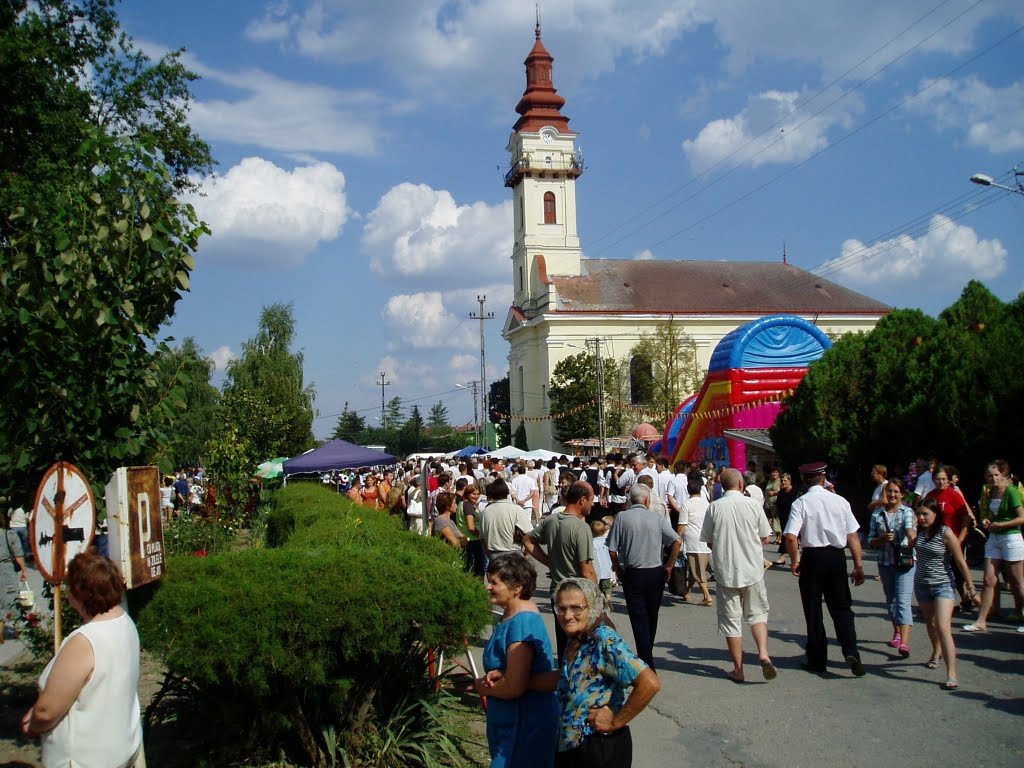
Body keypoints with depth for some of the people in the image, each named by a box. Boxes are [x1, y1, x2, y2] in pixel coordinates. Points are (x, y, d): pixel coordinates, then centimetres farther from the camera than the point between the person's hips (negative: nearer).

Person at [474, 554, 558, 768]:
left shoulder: (521, 624, -26)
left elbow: (514, 687, -26)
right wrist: (497, 674, 1)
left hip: (524, 726, -10)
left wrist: (482, 687, -8)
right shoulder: (511, 615, 5)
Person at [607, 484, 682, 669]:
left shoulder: (622, 517, -6)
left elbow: (612, 549, -8)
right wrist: (669, 566, 0)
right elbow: (677, 541, -11)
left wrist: (618, 569, 7)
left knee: (639, 619, 1)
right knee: (652, 617, 18)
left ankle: (648, 665, -5)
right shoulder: (657, 518, -3)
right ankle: (647, 654, 33)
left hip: (632, 574, -2)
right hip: (656, 573, 2)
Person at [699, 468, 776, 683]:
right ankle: (763, 653, -7)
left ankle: (738, 669, 12)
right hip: (752, 569, 0)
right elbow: (765, 538, 1)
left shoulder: (714, 507, -5)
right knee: (757, 613, 16)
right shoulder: (754, 504, -6)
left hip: (726, 570, 0)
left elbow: (709, 542, 1)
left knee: (731, 619, 8)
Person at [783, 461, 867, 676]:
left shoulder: (800, 503, -8)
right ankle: (850, 651, -8)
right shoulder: (840, 501, -1)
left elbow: (791, 537, -17)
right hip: (836, 556, 2)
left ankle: (817, 660, 15)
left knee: (813, 610, 9)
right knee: (841, 607, 10)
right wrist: (858, 565, 5)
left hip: (811, 556, -2)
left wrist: (795, 560, -2)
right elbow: (853, 536, 0)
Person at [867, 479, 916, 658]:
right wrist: (883, 538, -13)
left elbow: (910, 530, -22)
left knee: (903, 601, -14)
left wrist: (912, 541, -44)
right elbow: (871, 540, 7)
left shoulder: (907, 512, -3)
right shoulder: (877, 514, 7)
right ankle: (897, 633, 36)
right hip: (885, 562, 5)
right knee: (890, 599, 18)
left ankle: (904, 642, -21)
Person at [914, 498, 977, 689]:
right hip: (921, 585, 6)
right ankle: (937, 652, 51)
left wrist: (970, 585, -4)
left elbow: (960, 561, -9)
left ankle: (952, 675, -19)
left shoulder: (945, 533, -16)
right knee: (931, 623, 23)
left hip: (943, 585, -6)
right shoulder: (919, 531, -1)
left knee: (943, 628, -17)